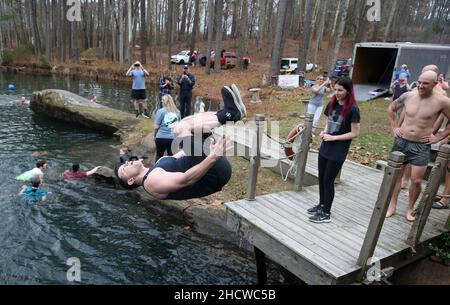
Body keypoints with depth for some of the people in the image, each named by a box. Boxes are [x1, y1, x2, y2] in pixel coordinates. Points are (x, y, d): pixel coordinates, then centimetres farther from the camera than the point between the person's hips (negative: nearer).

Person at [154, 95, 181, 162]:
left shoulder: (161, 111, -5)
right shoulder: (177, 112, 4)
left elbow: (156, 126, -5)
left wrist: (155, 135, 10)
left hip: (162, 137, -2)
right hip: (174, 138, 3)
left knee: (159, 156, 9)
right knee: (171, 156, 10)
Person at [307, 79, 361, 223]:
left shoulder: (352, 109, -15)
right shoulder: (332, 104, 4)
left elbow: (355, 133, -14)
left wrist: (333, 137, -18)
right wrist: (324, 131, -3)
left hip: (338, 151, -7)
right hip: (325, 147, 7)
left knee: (328, 180, 0)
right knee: (321, 177, 15)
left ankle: (326, 213, 15)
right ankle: (321, 204, 34)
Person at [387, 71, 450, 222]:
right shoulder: (408, 96, -2)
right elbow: (391, 108, 15)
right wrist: (394, 127, 8)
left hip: (421, 146, -2)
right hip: (401, 141, 3)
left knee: (416, 180, -1)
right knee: (396, 175, 8)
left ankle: (410, 208, 20)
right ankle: (392, 206, 21)